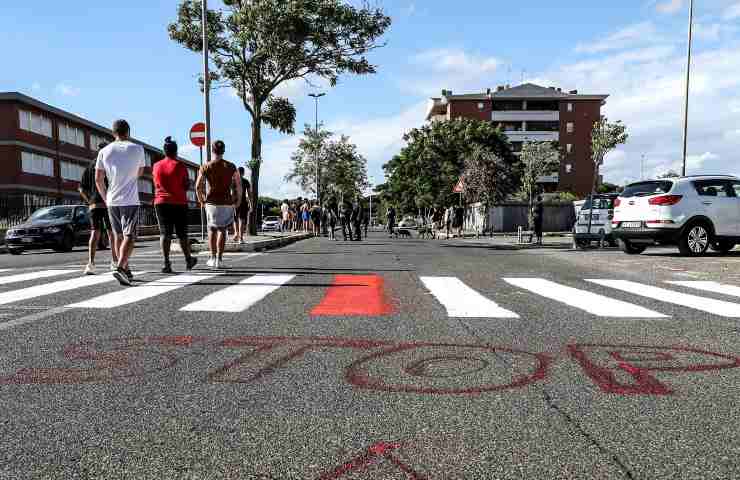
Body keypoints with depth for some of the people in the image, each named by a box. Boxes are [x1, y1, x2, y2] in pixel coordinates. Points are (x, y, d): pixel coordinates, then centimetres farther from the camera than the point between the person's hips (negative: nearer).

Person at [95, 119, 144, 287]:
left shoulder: (104, 152, 4)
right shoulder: (137, 149, -1)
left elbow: (98, 180, 5)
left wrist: (105, 198, 16)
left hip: (112, 201, 4)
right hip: (130, 201, -3)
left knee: (119, 236, 15)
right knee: (129, 237, -5)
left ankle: (125, 270, 24)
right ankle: (120, 268, -24)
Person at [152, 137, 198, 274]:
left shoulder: (156, 166, 5)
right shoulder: (180, 166, -7)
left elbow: (157, 185, 16)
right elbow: (186, 186, -6)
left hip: (161, 203, 2)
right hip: (179, 203, -2)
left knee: (164, 233, -2)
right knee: (182, 234, 9)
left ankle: (166, 263, -12)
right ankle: (188, 260, 21)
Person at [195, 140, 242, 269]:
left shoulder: (205, 167, -1)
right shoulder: (231, 167, -1)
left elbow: (198, 186, -5)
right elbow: (239, 185, -3)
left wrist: (201, 200, 9)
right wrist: (238, 200, 8)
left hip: (211, 203, 0)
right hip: (227, 203, 0)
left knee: (212, 230, 17)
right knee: (222, 230, 7)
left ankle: (213, 258, 16)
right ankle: (219, 260, 0)